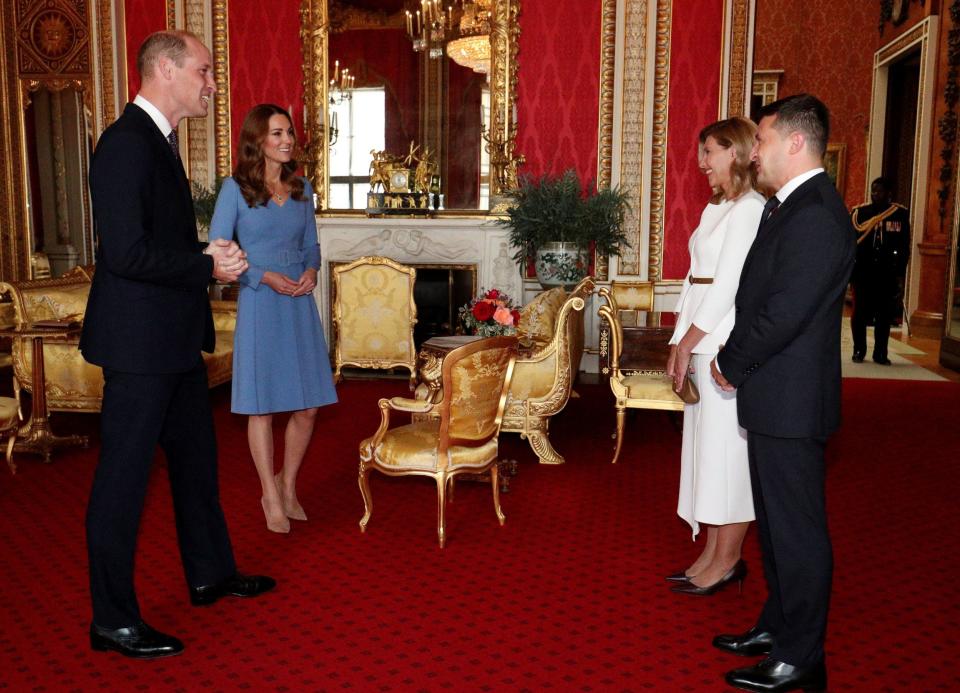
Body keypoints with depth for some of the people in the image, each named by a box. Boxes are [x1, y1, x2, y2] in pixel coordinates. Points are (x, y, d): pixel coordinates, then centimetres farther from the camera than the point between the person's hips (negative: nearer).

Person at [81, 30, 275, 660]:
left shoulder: (159, 140, 14)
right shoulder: (127, 143, -18)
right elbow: (125, 253, -25)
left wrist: (209, 256, 3)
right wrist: (209, 266, -15)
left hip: (174, 338, 10)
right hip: (139, 341, -10)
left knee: (195, 457, 20)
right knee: (124, 475, 0)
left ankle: (211, 574, 37)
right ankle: (113, 620, 15)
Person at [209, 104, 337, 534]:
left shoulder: (302, 189, 9)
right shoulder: (236, 188, -5)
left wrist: (311, 270, -4)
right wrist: (266, 276, -15)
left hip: (300, 304, 5)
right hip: (259, 304, -4)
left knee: (308, 405, 6)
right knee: (262, 405, 4)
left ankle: (288, 485, 28)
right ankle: (270, 497, 19)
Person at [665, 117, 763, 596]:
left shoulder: (750, 209, -11)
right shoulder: (717, 209, 16)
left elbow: (728, 286, -17)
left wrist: (687, 344, -14)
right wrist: (679, 344, 8)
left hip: (727, 347, -9)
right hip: (702, 343, 9)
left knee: (726, 449, -1)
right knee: (706, 447, 12)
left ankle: (727, 561, 11)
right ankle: (712, 554, 22)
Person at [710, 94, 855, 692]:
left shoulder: (815, 214, -20)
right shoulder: (789, 206, 13)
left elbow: (783, 314, -24)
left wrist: (730, 364, -10)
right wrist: (734, 359, 5)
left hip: (789, 401, -10)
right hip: (773, 398, 10)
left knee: (797, 530, 2)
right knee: (776, 523, 20)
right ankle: (778, 626, 36)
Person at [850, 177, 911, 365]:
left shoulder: (900, 214, 4)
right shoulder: (859, 212, 3)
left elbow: (904, 247, 7)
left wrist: (900, 275, 3)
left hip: (888, 273, 0)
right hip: (862, 272, 0)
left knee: (885, 315, 3)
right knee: (860, 313, 2)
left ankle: (880, 353, 12)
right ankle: (858, 351, 15)